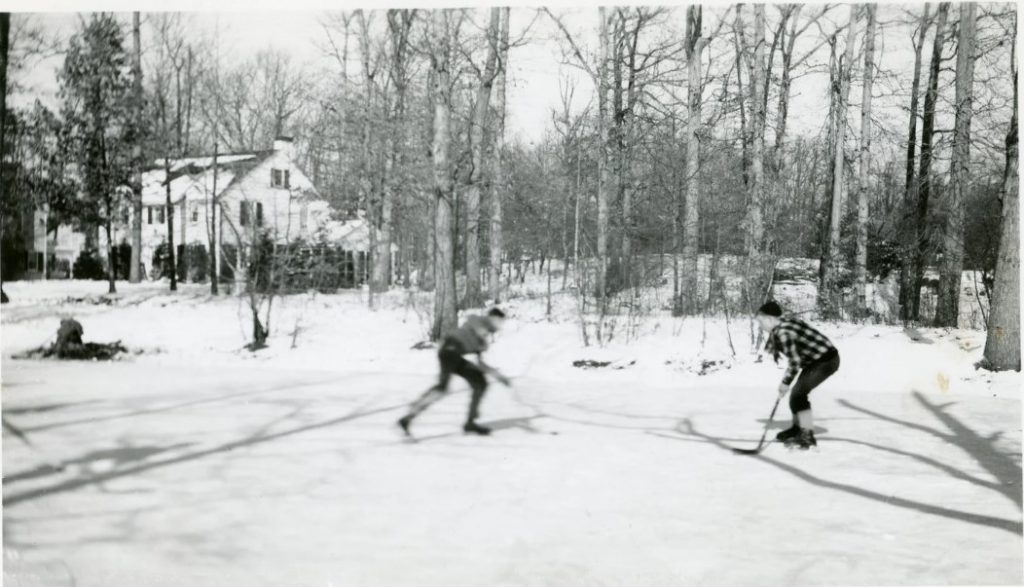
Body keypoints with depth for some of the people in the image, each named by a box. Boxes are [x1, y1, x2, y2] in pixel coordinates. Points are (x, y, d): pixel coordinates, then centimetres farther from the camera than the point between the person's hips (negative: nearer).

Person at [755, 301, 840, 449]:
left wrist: (786, 382, -12)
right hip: (816, 359, 10)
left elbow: (795, 362, -23)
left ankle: (808, 437, -11)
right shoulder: (783, 322, 6)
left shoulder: (783, 332, -23)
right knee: (798, 391, 18)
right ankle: (797, 428, 34)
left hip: (826, 361, -10)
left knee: (798, 394, -13)